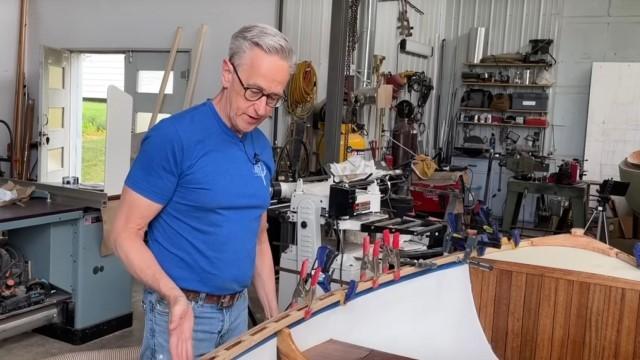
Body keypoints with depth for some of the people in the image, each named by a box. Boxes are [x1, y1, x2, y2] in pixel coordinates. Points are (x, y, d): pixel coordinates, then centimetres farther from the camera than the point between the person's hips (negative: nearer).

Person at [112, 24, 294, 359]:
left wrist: (274, 316, 8)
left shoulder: (262, 148, 3)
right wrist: (176, 297, -28)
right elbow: (126, 234, -15)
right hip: (182, 310, -6)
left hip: (238, 308, 6)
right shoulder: (173, 137, -18)